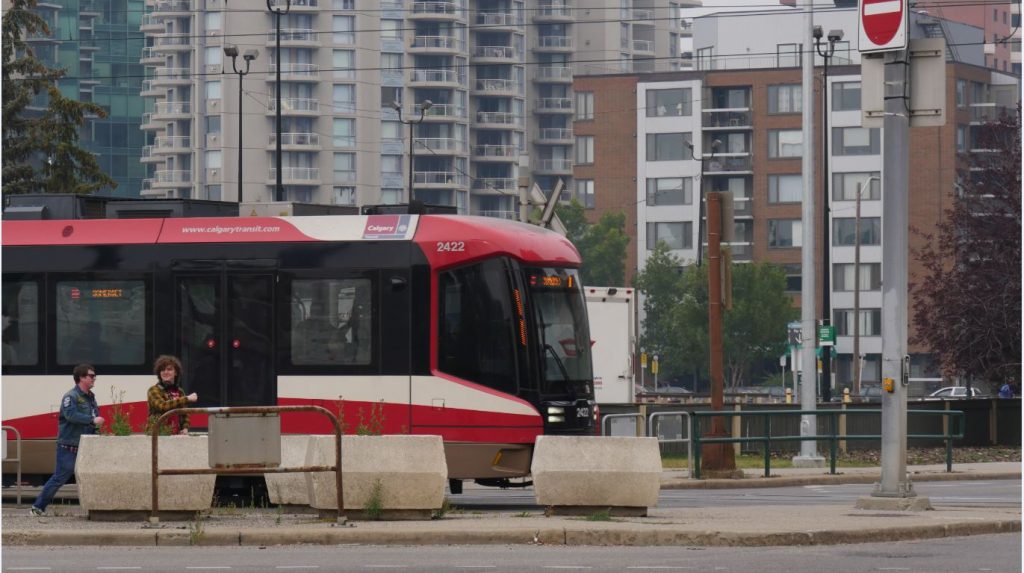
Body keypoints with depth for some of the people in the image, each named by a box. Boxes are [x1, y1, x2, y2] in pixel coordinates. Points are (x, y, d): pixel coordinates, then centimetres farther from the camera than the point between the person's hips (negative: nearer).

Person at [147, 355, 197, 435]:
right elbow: (162, 406, -20)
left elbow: (185, 414, 22)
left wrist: (185, 428, 0)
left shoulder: (179, 391, 15)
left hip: (176, 434, 5)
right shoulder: (154, 390, -2)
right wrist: (187, 399, -18)